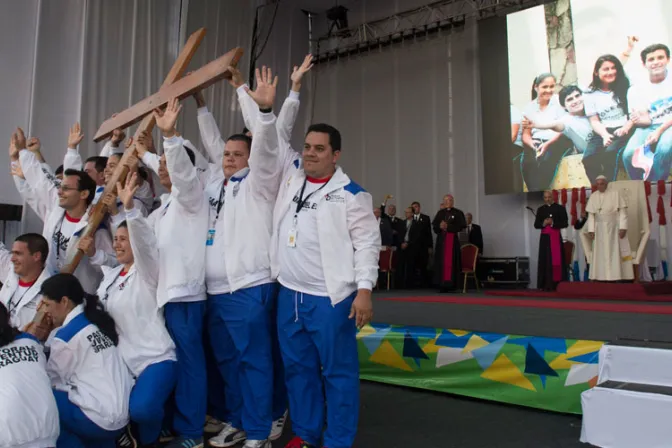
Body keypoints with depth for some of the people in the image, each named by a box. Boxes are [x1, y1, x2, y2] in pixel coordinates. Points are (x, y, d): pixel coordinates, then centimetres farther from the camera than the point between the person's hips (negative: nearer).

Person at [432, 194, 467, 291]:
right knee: (441, 261, 0)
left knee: (451, 261, -7)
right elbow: (434, 226, 9)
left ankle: (451, 284, -5)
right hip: (441, 240, 4)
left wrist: (448, 227, -13)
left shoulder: (458, 213, 2)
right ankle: (442, 284, 3)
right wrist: (440, 226, -12)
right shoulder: (440, 213, 14)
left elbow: (461, 226, -8)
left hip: (453, 239, -4)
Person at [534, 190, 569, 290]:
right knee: (545, 260, -1)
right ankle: (546, 285, 1)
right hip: (544, 237, 3)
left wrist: (553, 223, -16)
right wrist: (543, 223, -9)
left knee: (557, 260, -8)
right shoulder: (540, 209, 13)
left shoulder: (560, 208, 3)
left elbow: (565, 224, -2)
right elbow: (536, 225, 11)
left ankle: (557, 284, -7)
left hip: (556, 237, -3)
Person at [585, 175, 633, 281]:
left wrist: (623, 227, -13)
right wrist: (591, 230, 0)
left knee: (615, 252, -4)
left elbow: (623, 211, -5)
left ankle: (616, 278, -3)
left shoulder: (615, 193, -3)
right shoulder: (593, 196, 6)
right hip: (599, 228, 3)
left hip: (614, 227, -3)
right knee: (600, 254, 1)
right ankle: (602, 278, 2)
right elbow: (591, 215, 8)